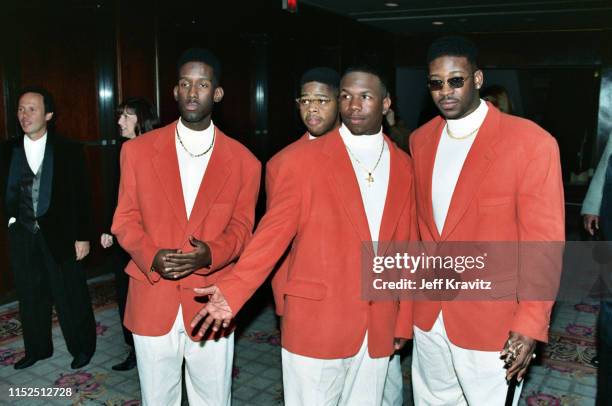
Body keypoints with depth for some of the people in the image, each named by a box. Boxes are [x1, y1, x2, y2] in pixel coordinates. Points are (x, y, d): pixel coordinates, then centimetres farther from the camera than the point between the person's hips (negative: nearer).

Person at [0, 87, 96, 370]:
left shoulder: (69, 150, -4)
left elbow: (82, 197, -4)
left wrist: (83, 237, -6)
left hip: (60, 236, -3)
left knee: (70, 296, 5)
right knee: (30, 298, 15)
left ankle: (82, 348, 25)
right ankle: (37, 348, 34)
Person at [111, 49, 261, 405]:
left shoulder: (244, 162, -1)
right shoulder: (138, 150, 0)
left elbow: (241, 228, 3)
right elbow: (125, 220, 4)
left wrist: (209, 254, -18)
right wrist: (152, 257, -16)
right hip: (152, 301, 1)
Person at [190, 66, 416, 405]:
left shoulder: (403, 166, 6)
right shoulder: (302, 160, -7)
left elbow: (404, 247, 9)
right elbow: (273, 233, -7)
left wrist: (403, 320, 11)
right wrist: (232, 291, -17)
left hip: (378, 329, 4)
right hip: (316, 323, -3)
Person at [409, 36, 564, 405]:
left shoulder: (532, 142, -15)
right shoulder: (421, 140, 3)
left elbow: (543, 243, -13)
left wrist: (531, 324, -15)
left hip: (491, 319, -5)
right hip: (428, 313, 5)